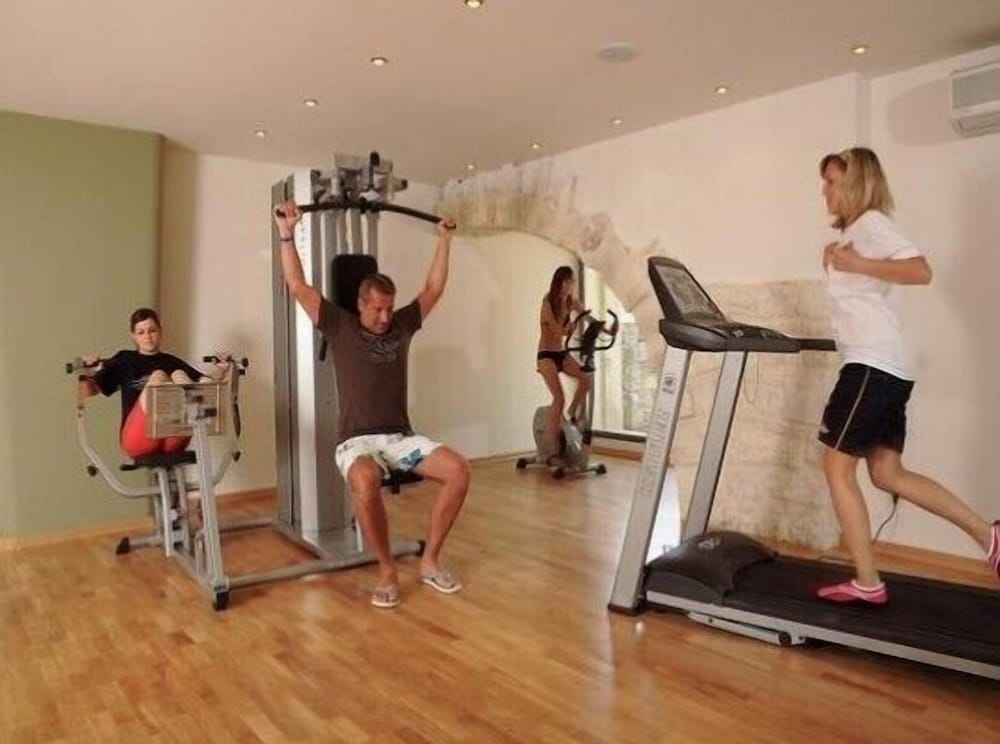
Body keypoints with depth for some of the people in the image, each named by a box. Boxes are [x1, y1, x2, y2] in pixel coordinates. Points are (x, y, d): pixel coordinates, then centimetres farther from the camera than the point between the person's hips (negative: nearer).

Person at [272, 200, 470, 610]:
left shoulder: (403, 325, 12)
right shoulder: (340, 326, 3)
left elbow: (434, 289, 17)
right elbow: (298, 287, -2)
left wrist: (444, 239, 19)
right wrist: (287, 233, -5)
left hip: (401, 436, 4)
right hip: (357, 440, -4)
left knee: (458, 470, -21)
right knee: (365, 481, -39)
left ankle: (430, 560, -5)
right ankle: (386, 570, -17)